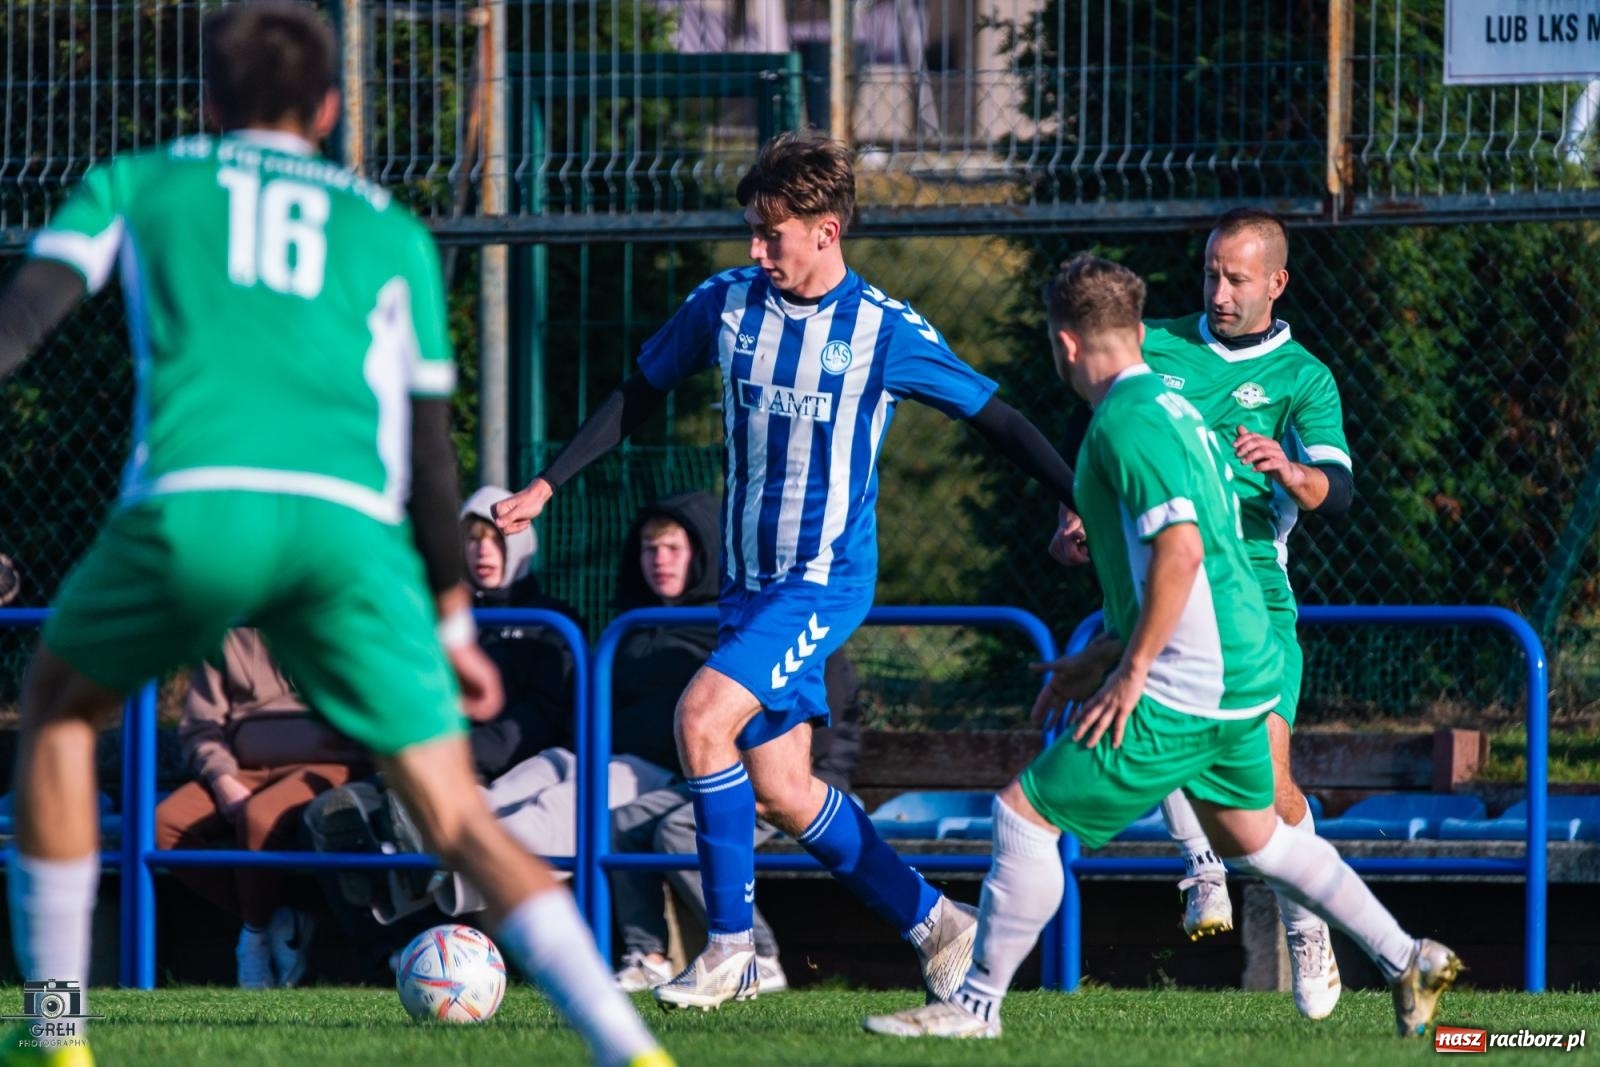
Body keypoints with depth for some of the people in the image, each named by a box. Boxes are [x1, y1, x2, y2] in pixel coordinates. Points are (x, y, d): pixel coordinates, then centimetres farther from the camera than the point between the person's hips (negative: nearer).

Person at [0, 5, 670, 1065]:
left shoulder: (133, 184, 25)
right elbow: (429, 443, 27)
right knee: (453, 810, 4)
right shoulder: (390, 230, 28)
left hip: (193, 500, -1)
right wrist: (455, 623, 31)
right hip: (350, 523, 1)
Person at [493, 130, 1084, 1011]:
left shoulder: (886, 331, -10)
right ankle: (933, 924, 21)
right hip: (748, 577, 6)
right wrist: (543, 488, 11)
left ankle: (731, 947, -12)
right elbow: (636, 397, 13)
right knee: (778, 789, 5)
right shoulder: (725, 304, 1)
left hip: (826, 581, -6)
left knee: (703, 717, -23)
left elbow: (993, 418, -1)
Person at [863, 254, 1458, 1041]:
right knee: (1250, 835, 26)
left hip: (1184, 688, -10)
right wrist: (1102, 657, 22)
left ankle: (976, 1005, 1)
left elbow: (1179, 548, -26)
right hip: (1243, 671, 10)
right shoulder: (1174, 408, 16)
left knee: (1025, 812, -4)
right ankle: (1409, 963, 29)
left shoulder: (1126, 423, -15)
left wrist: (1131, 671, -21)